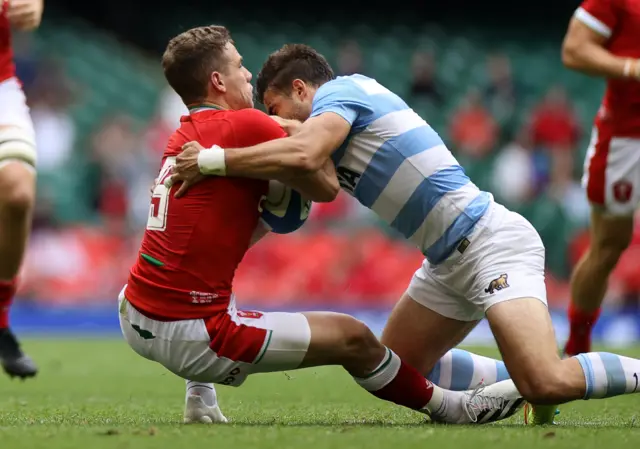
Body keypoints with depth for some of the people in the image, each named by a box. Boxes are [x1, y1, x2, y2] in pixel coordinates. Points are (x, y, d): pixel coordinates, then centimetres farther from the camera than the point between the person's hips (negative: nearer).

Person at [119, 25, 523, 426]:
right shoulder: (245, 125, -10)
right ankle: (450, 408, 23)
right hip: (190, 337, -8)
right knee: (352, 338, 4)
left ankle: (201, 399, 34)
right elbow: (327, 187, -3)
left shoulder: (184, 136, 14)